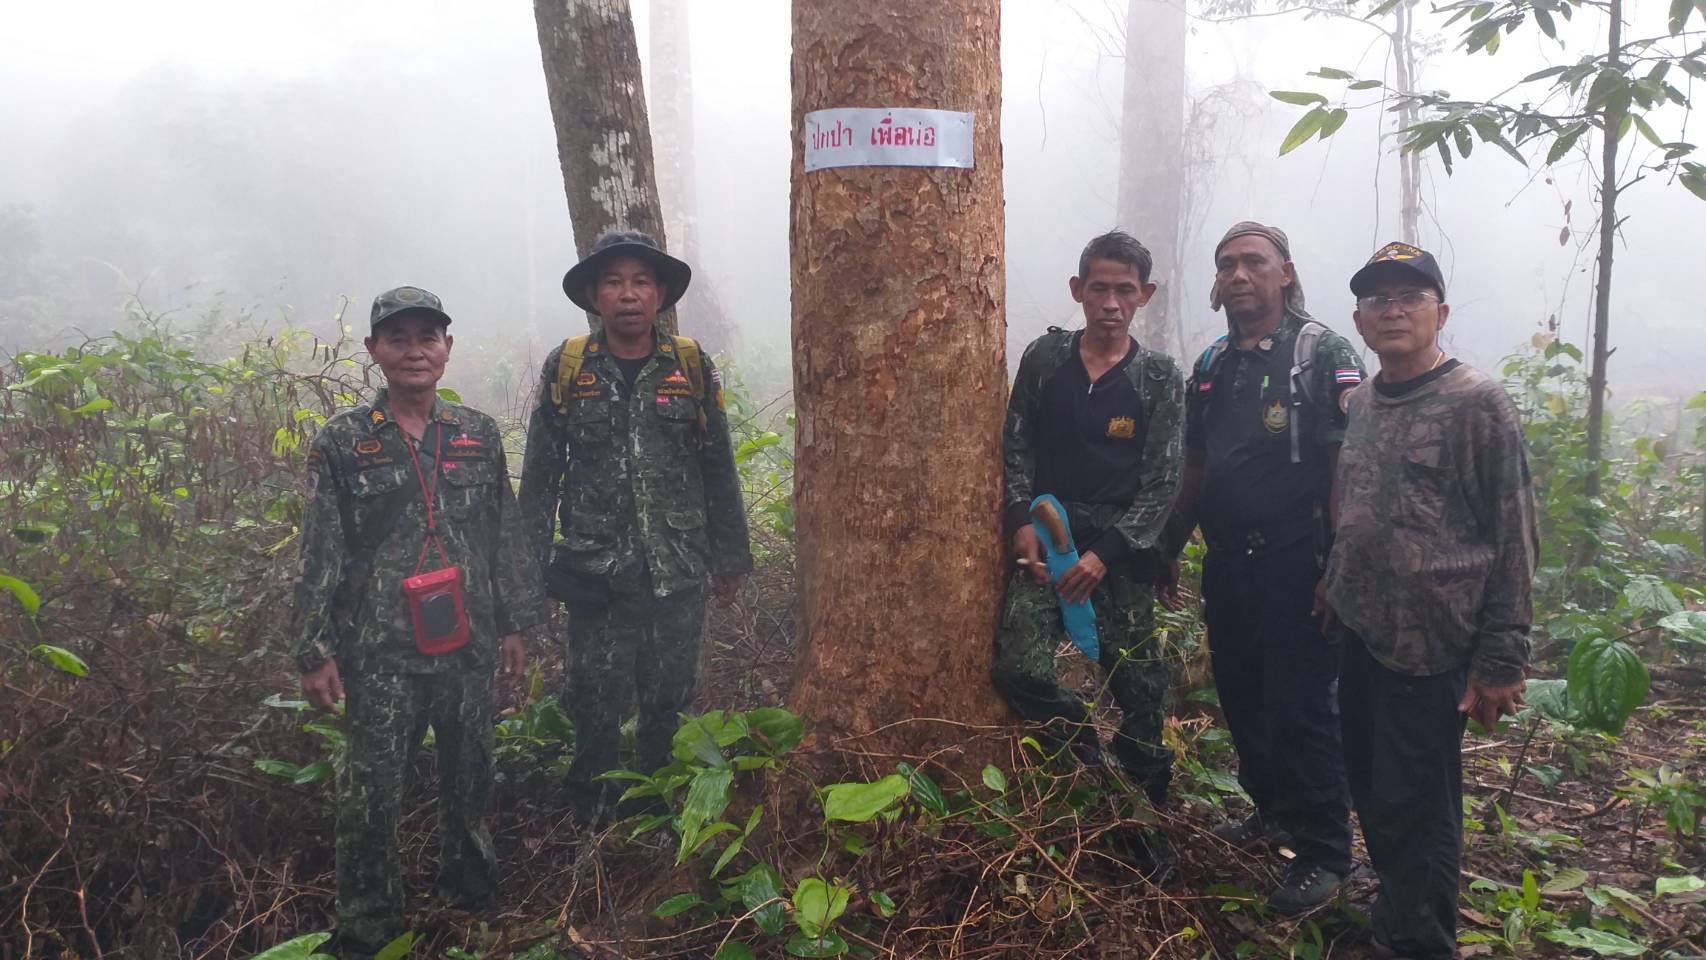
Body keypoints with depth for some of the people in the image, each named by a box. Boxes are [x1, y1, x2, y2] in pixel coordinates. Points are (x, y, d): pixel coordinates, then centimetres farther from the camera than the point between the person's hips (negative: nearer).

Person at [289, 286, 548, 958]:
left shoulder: (478, 435, 4)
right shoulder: (342, 442, -4)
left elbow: (505, 535, 9)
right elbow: (319, 554, -4)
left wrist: (514, 623, 9)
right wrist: (315, 650, -7)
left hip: (468, 643, 3)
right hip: (379, 649, -2)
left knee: (470, 772, 15)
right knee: (372, 788, 4)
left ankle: (469, 882, 38)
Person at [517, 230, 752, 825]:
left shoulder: (692, 368, 3)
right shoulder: (566, 369, 1)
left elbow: (719, 471, 8)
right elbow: (540, 478, 5)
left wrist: (730, 558, 9)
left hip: (678, 575, 1)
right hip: (596, 574, -1)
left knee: (669, 705, 11)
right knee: (594, 706, 4)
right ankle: (588, 822, 25)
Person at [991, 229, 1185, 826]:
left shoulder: (1159, 377, 1)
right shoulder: (1044, 358, 5)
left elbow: (1162, 482, -2)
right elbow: (1016, 448, 8)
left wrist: (1106, 552, -12)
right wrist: (1021, 521, -7)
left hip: (1122, 551, -1)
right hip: (1045, 540, 1)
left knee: (1137, 688, 4)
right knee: (1019, 668, -14)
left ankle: (1145, 814, 27)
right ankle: (1100, 772, 11)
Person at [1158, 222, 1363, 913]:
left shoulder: (1323, 354, -6)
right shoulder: (1212, 365, 13)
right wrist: (1168, 552, 17)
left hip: (1295, 568, -6)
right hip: (1227, 566, 7)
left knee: (1302, 709, -1)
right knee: (1241, 698, 15)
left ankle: (1323, 852, 13)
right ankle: (1272, 811, 34)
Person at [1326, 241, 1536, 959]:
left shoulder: (1478, 403, -9)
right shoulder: (1361, 404, 10)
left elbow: (1514, 540, -10)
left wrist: (1501, 662, -11)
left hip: (1429, 649, -6)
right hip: (1360, 637, 6)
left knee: (1412, 811, 2)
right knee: (1370, 792, 17)